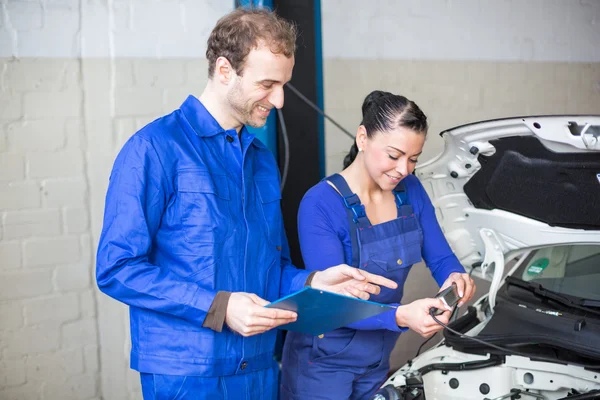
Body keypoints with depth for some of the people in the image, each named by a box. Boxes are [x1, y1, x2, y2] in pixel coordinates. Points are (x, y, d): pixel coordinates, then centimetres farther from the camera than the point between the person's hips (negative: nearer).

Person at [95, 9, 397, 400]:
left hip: (260, 368, 7)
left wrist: (313, 282, -1)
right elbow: (116, 268, -15)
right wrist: (219, 308, -22)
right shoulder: (156, 148, -11)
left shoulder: (263, 160, 13)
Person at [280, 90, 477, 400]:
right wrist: (402, 316, -41)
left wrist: (455, 278, -23)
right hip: (323, 363, -5)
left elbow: (441, 258, 0)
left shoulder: (410, 192, -5)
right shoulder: (320, 205, -24)